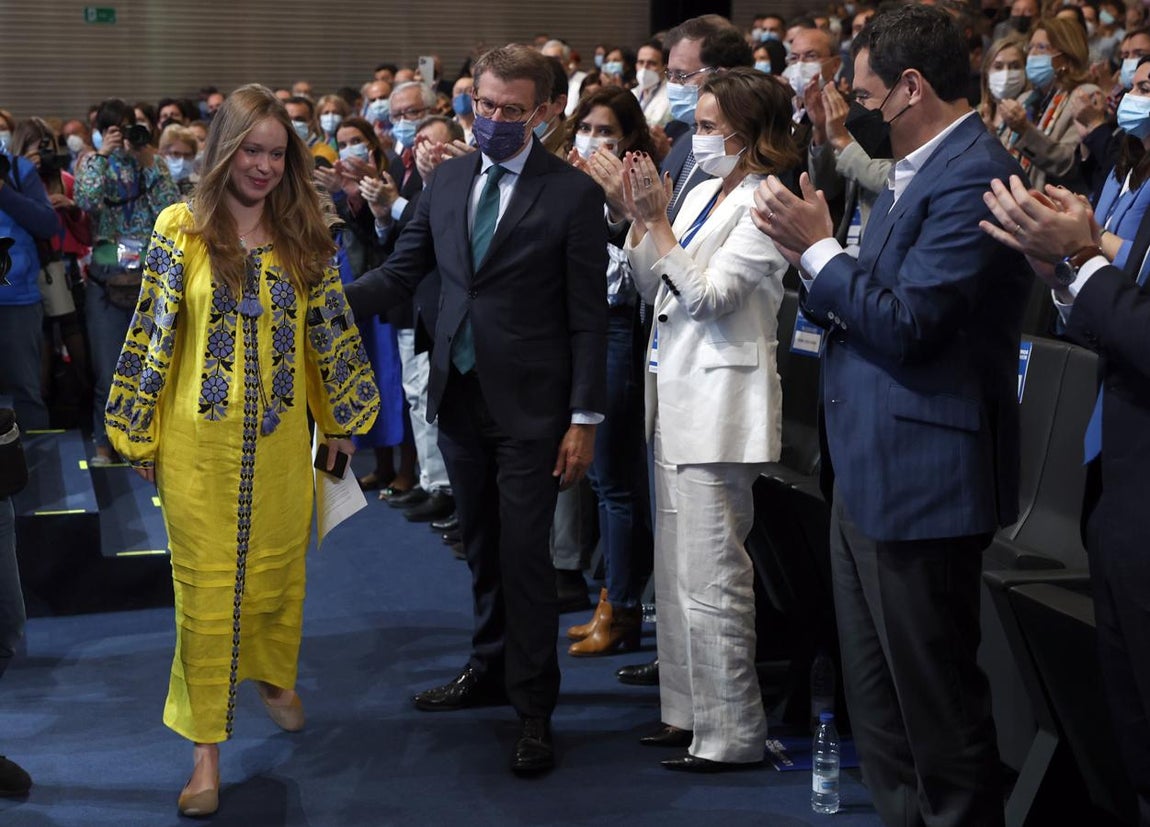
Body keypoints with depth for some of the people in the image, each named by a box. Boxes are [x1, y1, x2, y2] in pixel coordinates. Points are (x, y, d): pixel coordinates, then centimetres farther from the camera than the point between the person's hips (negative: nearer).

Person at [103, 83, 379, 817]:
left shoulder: (304, 233, 2)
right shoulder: (182, 229, -6)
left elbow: (330, 328, 8)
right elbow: (153, 333, -4)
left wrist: (341, 415, 11)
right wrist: (140, 432, -3)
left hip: (279, 437, 3)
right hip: (198, 436, -3)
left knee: (279, 567, 15)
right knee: (205, 584, 1)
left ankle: (274, 674, 43)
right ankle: (207, 746, 7)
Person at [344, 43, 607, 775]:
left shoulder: (572, 193, -9)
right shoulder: (449, 180, 6)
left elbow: (589, 316, -9)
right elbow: (400, 276, 6)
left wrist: (584, 418, -12)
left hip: (530, 406, -5)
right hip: (459, 396, 5)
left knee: (525, 553, -2)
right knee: (482, 546, 18)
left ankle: (534, 707, 10)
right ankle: (491, 668, 34)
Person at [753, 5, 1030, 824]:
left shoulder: (973, 177, -18)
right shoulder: (915, 173, 14)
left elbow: (907, 324, -23)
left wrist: (819, 245, -12)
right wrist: (810, 255, -2)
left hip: (921, 477, -10)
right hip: (868, 473, 10)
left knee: (937, 706, 1)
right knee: (876, 700, 19)